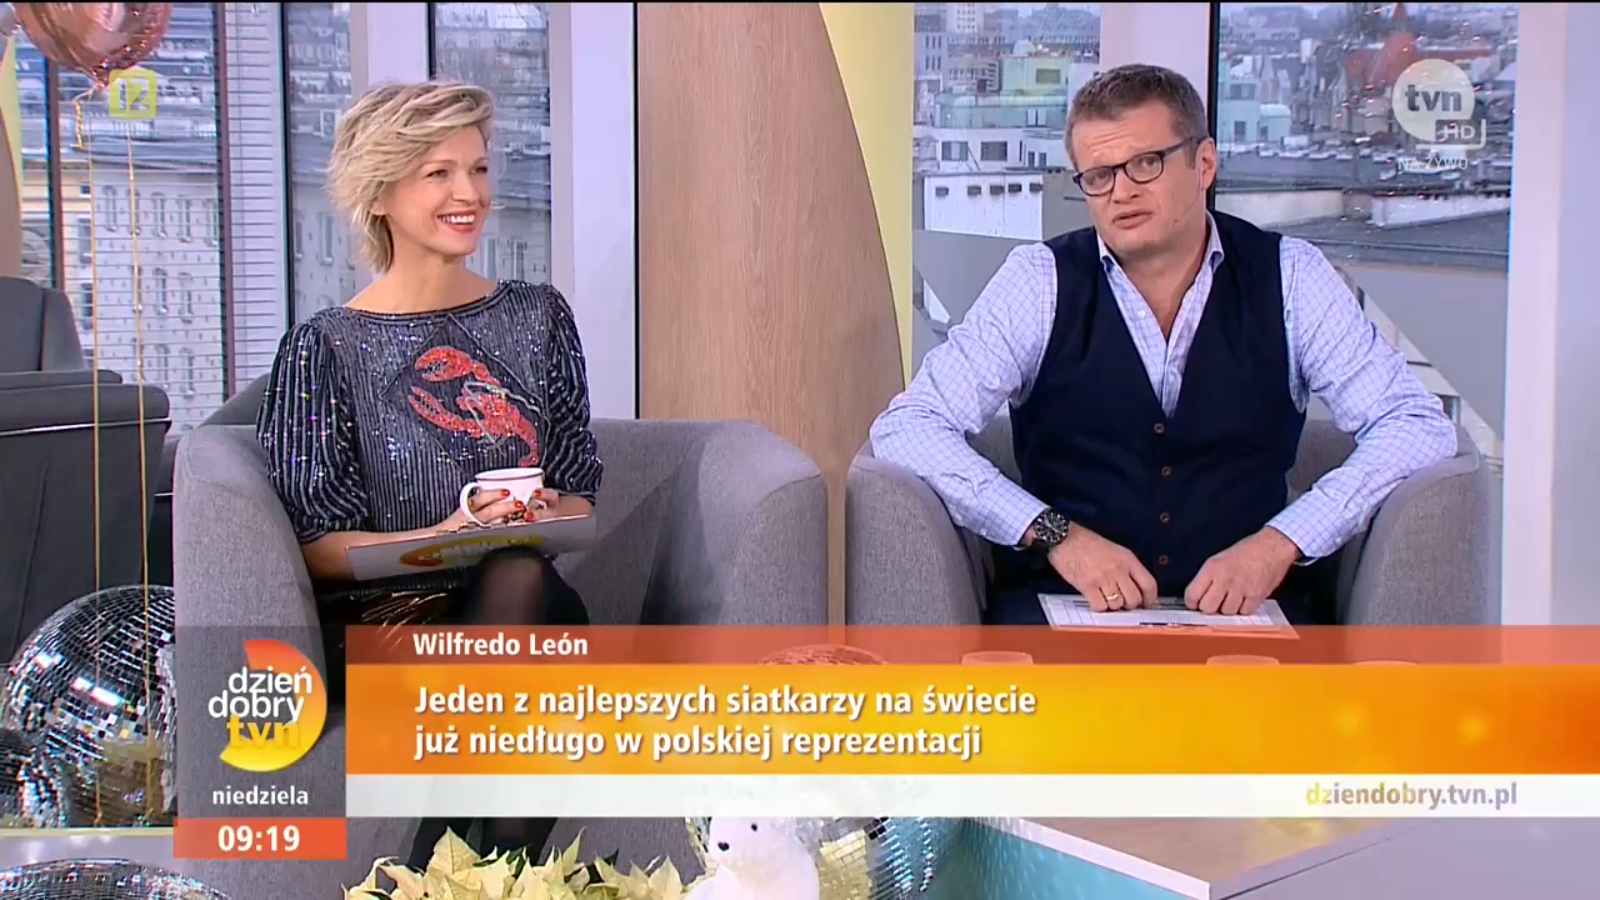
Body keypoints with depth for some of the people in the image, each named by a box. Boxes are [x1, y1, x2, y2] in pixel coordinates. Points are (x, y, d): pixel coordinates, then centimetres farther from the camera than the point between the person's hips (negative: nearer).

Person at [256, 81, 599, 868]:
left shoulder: (536, 315, 15)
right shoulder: (327, 348, 4)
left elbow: (579, 491, 15)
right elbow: (315, 544, -2)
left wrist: (542, 519, -9)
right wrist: (444, 536, -19)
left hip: (525, 605, 3)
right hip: (384, 621, -3)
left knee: (519, 581, -35)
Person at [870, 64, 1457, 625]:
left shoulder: (1288, 280, 4)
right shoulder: (1040, 282, 1)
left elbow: (1419, 426, 0)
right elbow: (907, 429, -5)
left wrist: (1278, 544, -14)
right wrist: (1056, 535, -17)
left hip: (1245, 605, 2)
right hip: (1065, 602, -1)